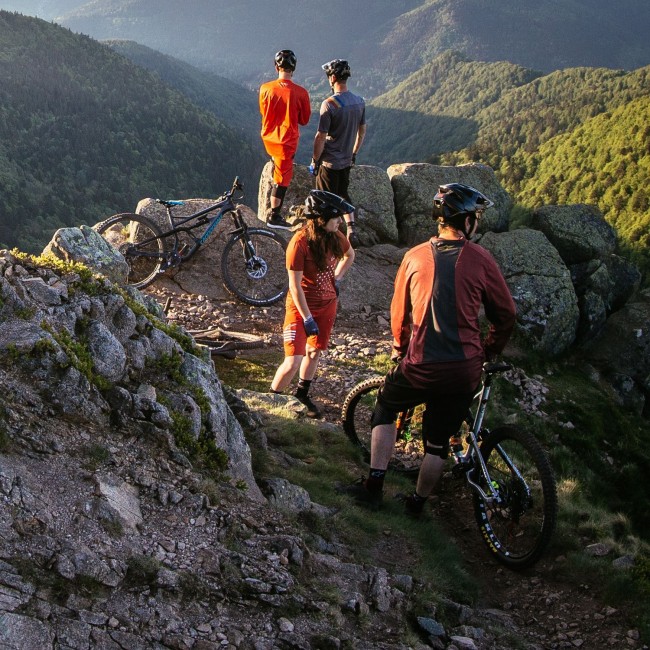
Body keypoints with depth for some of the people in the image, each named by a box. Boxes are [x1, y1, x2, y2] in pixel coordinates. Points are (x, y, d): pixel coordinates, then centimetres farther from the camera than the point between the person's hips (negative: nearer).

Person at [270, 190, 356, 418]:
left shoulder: (335, 238, -7)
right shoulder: (300, 242, -25)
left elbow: (350, 255, 18)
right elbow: (295, 286, -22)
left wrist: (336, 279, 8)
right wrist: (307, 318, -20)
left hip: (327, 305, 6)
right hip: (301, 306, -6)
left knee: (314, 352, 17)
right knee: (293, 362, -10)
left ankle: (302, 395, 36)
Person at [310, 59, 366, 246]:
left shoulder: (329, 104, -20)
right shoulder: (359, 101, 0)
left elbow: (321, 137, -19)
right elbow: (362, 131, 10)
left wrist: (314, 161, -9)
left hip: (329, 162, -6)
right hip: (347, 160, 6)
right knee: (343, 194, 22)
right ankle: (351, 229, 13)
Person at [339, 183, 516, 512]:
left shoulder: (415, 257, 1)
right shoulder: (481, 259, -5)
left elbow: (398, 312, 12)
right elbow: (506, 315, 3)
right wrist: (488, 351, 19)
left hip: (418, 365, 1)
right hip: (463, 371, 0)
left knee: (384, 410, 25)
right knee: (438, 441, 16)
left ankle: (374, 484, 18)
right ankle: (416, 503, 27)